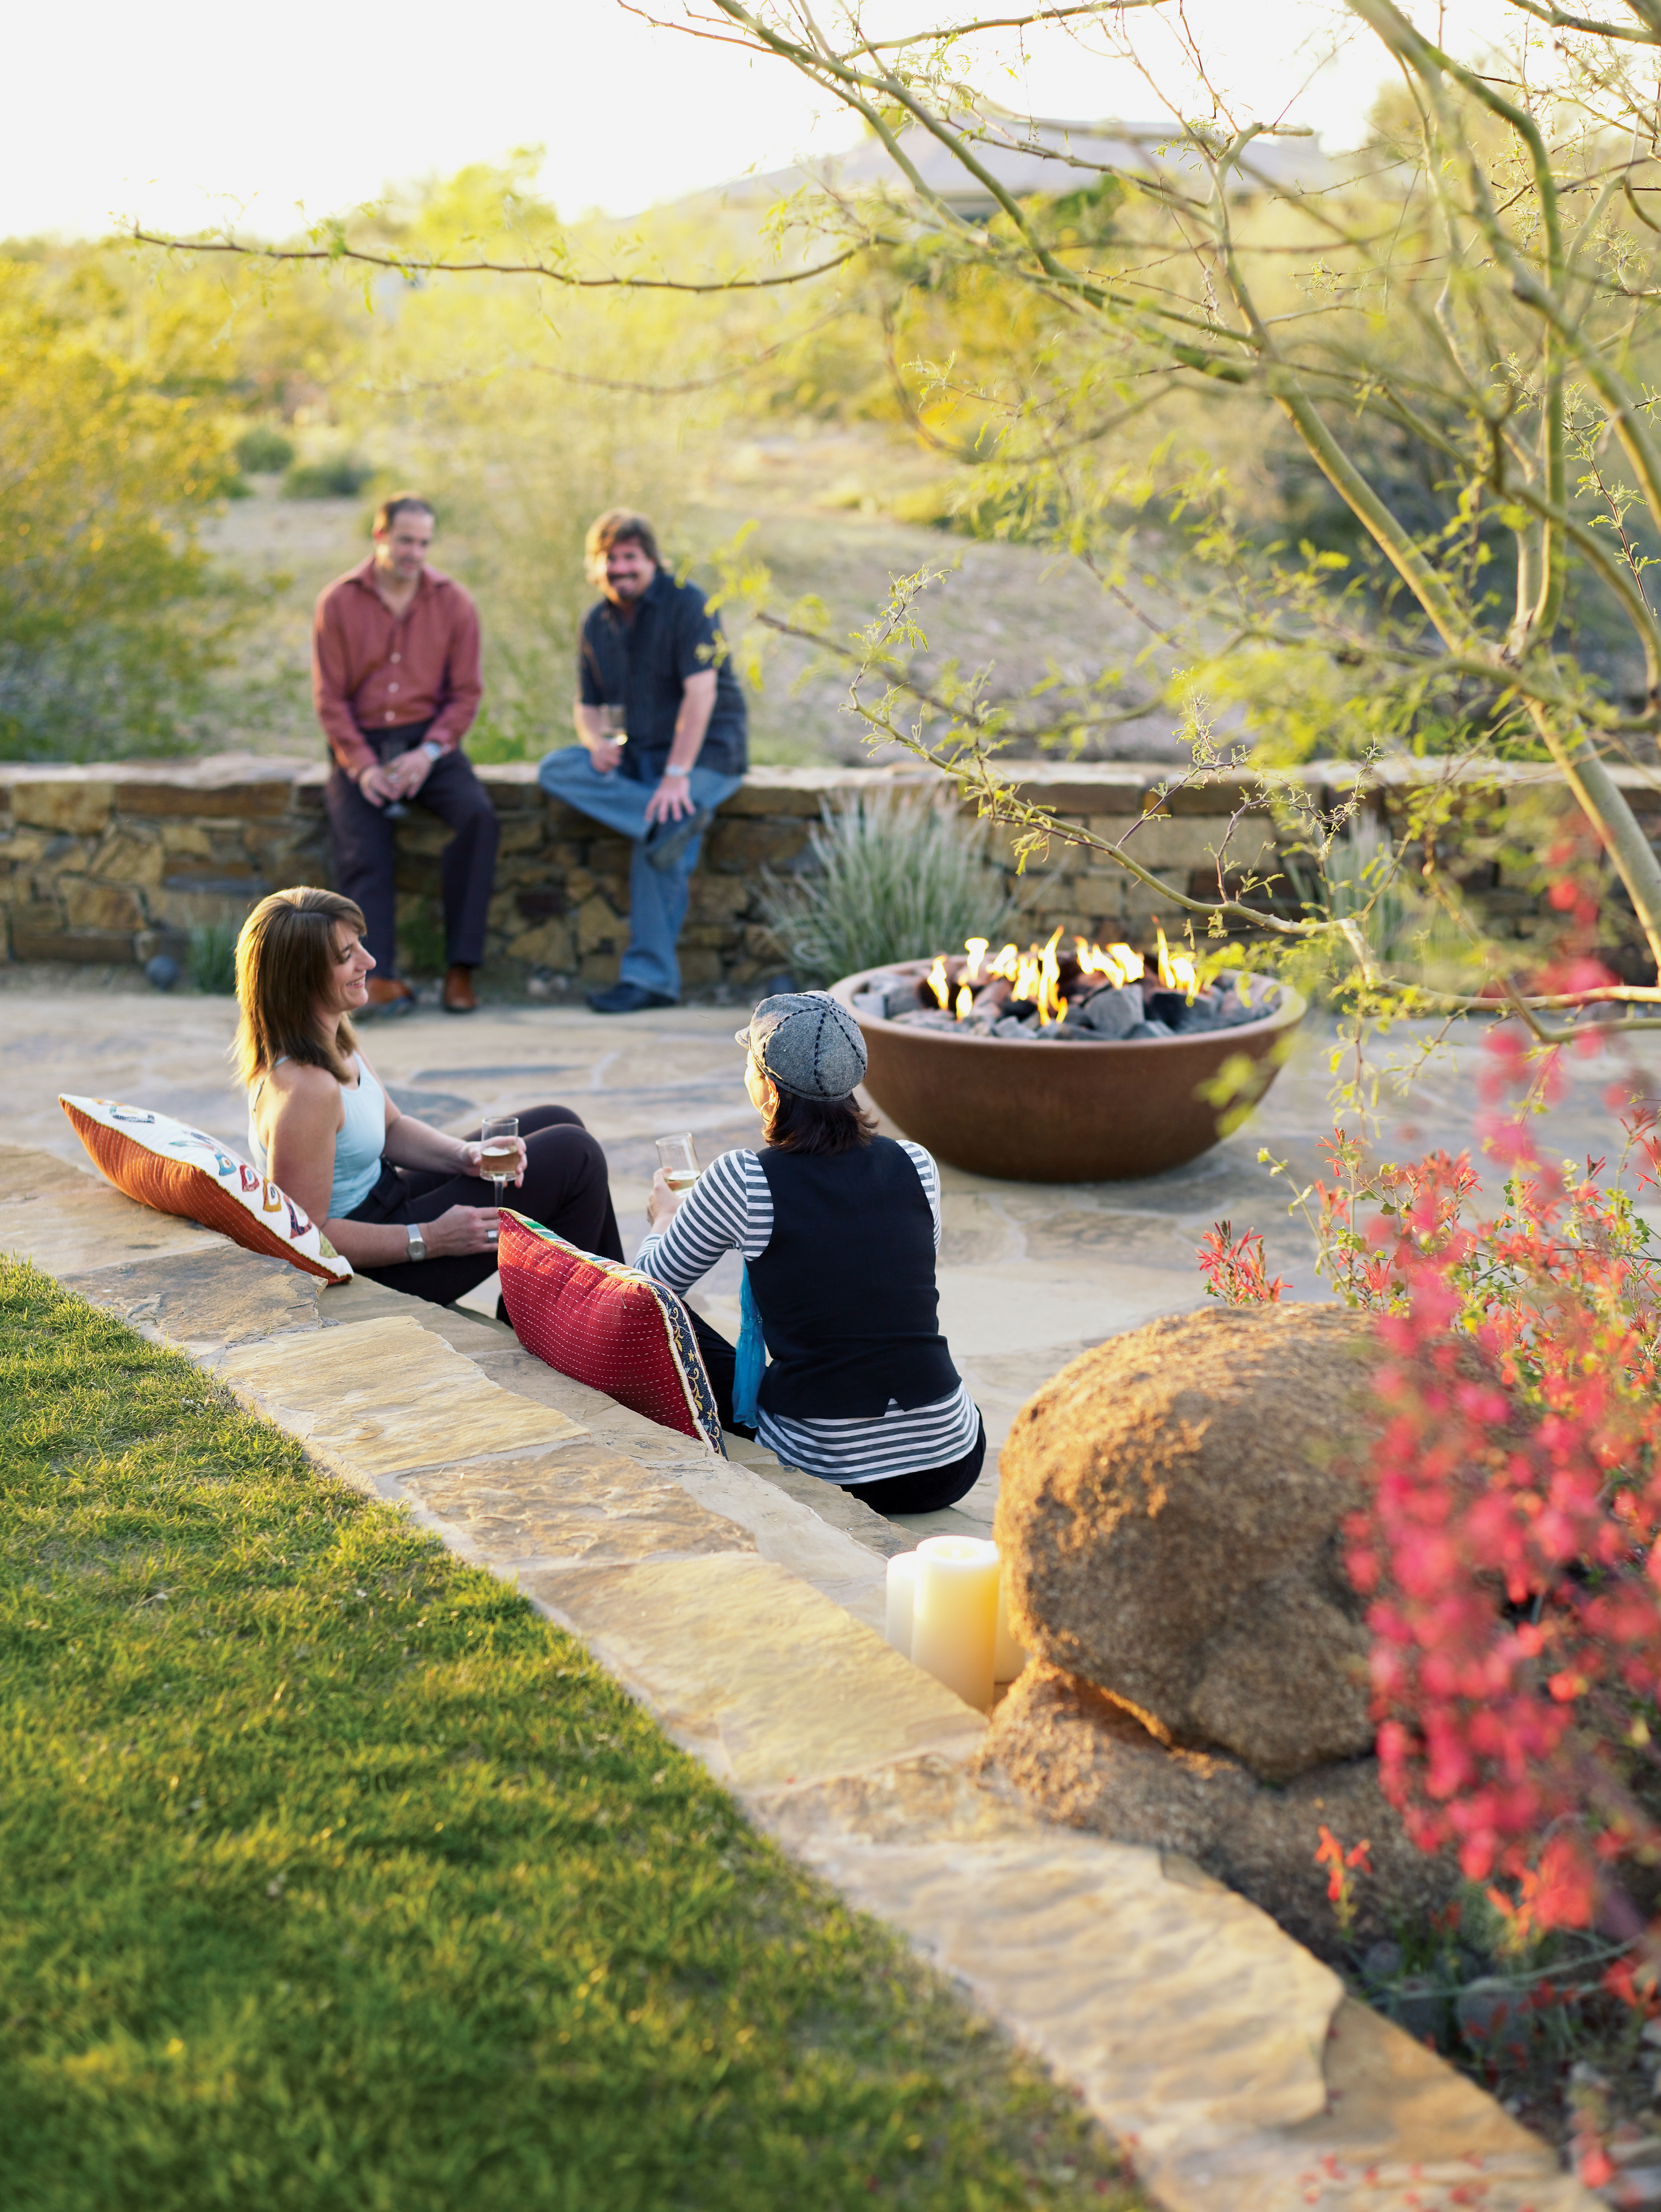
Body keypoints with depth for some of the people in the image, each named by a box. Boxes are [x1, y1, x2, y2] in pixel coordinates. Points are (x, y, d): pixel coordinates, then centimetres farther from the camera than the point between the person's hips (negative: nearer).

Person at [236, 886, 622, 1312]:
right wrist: (431, 1240, -23)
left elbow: (392, 1127, 12)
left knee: (557, 1123, 17)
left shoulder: (331, 1039, -1)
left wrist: (463, 1155, -6)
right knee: (575, 1158, -5)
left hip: (382, 1199, 10)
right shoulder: (304, 1089, -32)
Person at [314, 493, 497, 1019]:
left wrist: (429, 753, -14)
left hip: (429, 742, 0)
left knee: (478, 816, -27)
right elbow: (329, 696, -1)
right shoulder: (339, 603, 1)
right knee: (360, 843, -24)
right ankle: (381, 979, -33)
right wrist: (362, 765, -14)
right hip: (361, 745, 0)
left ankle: (461, 969, -24)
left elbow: (465, 693, 2)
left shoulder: (453, 603, 3)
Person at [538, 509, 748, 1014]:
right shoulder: (597, 624, 10)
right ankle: (669, 824, -33)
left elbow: (701, 692, -20)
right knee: (557, 770, -18)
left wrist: (677, 774, -27)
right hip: (637, 756, 7)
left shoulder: (686, 603, -11)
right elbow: (588, 705, 16)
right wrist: (598, 744, -9)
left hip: (706, 753, -7)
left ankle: (651, 977, -22)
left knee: (657, 850, -29)